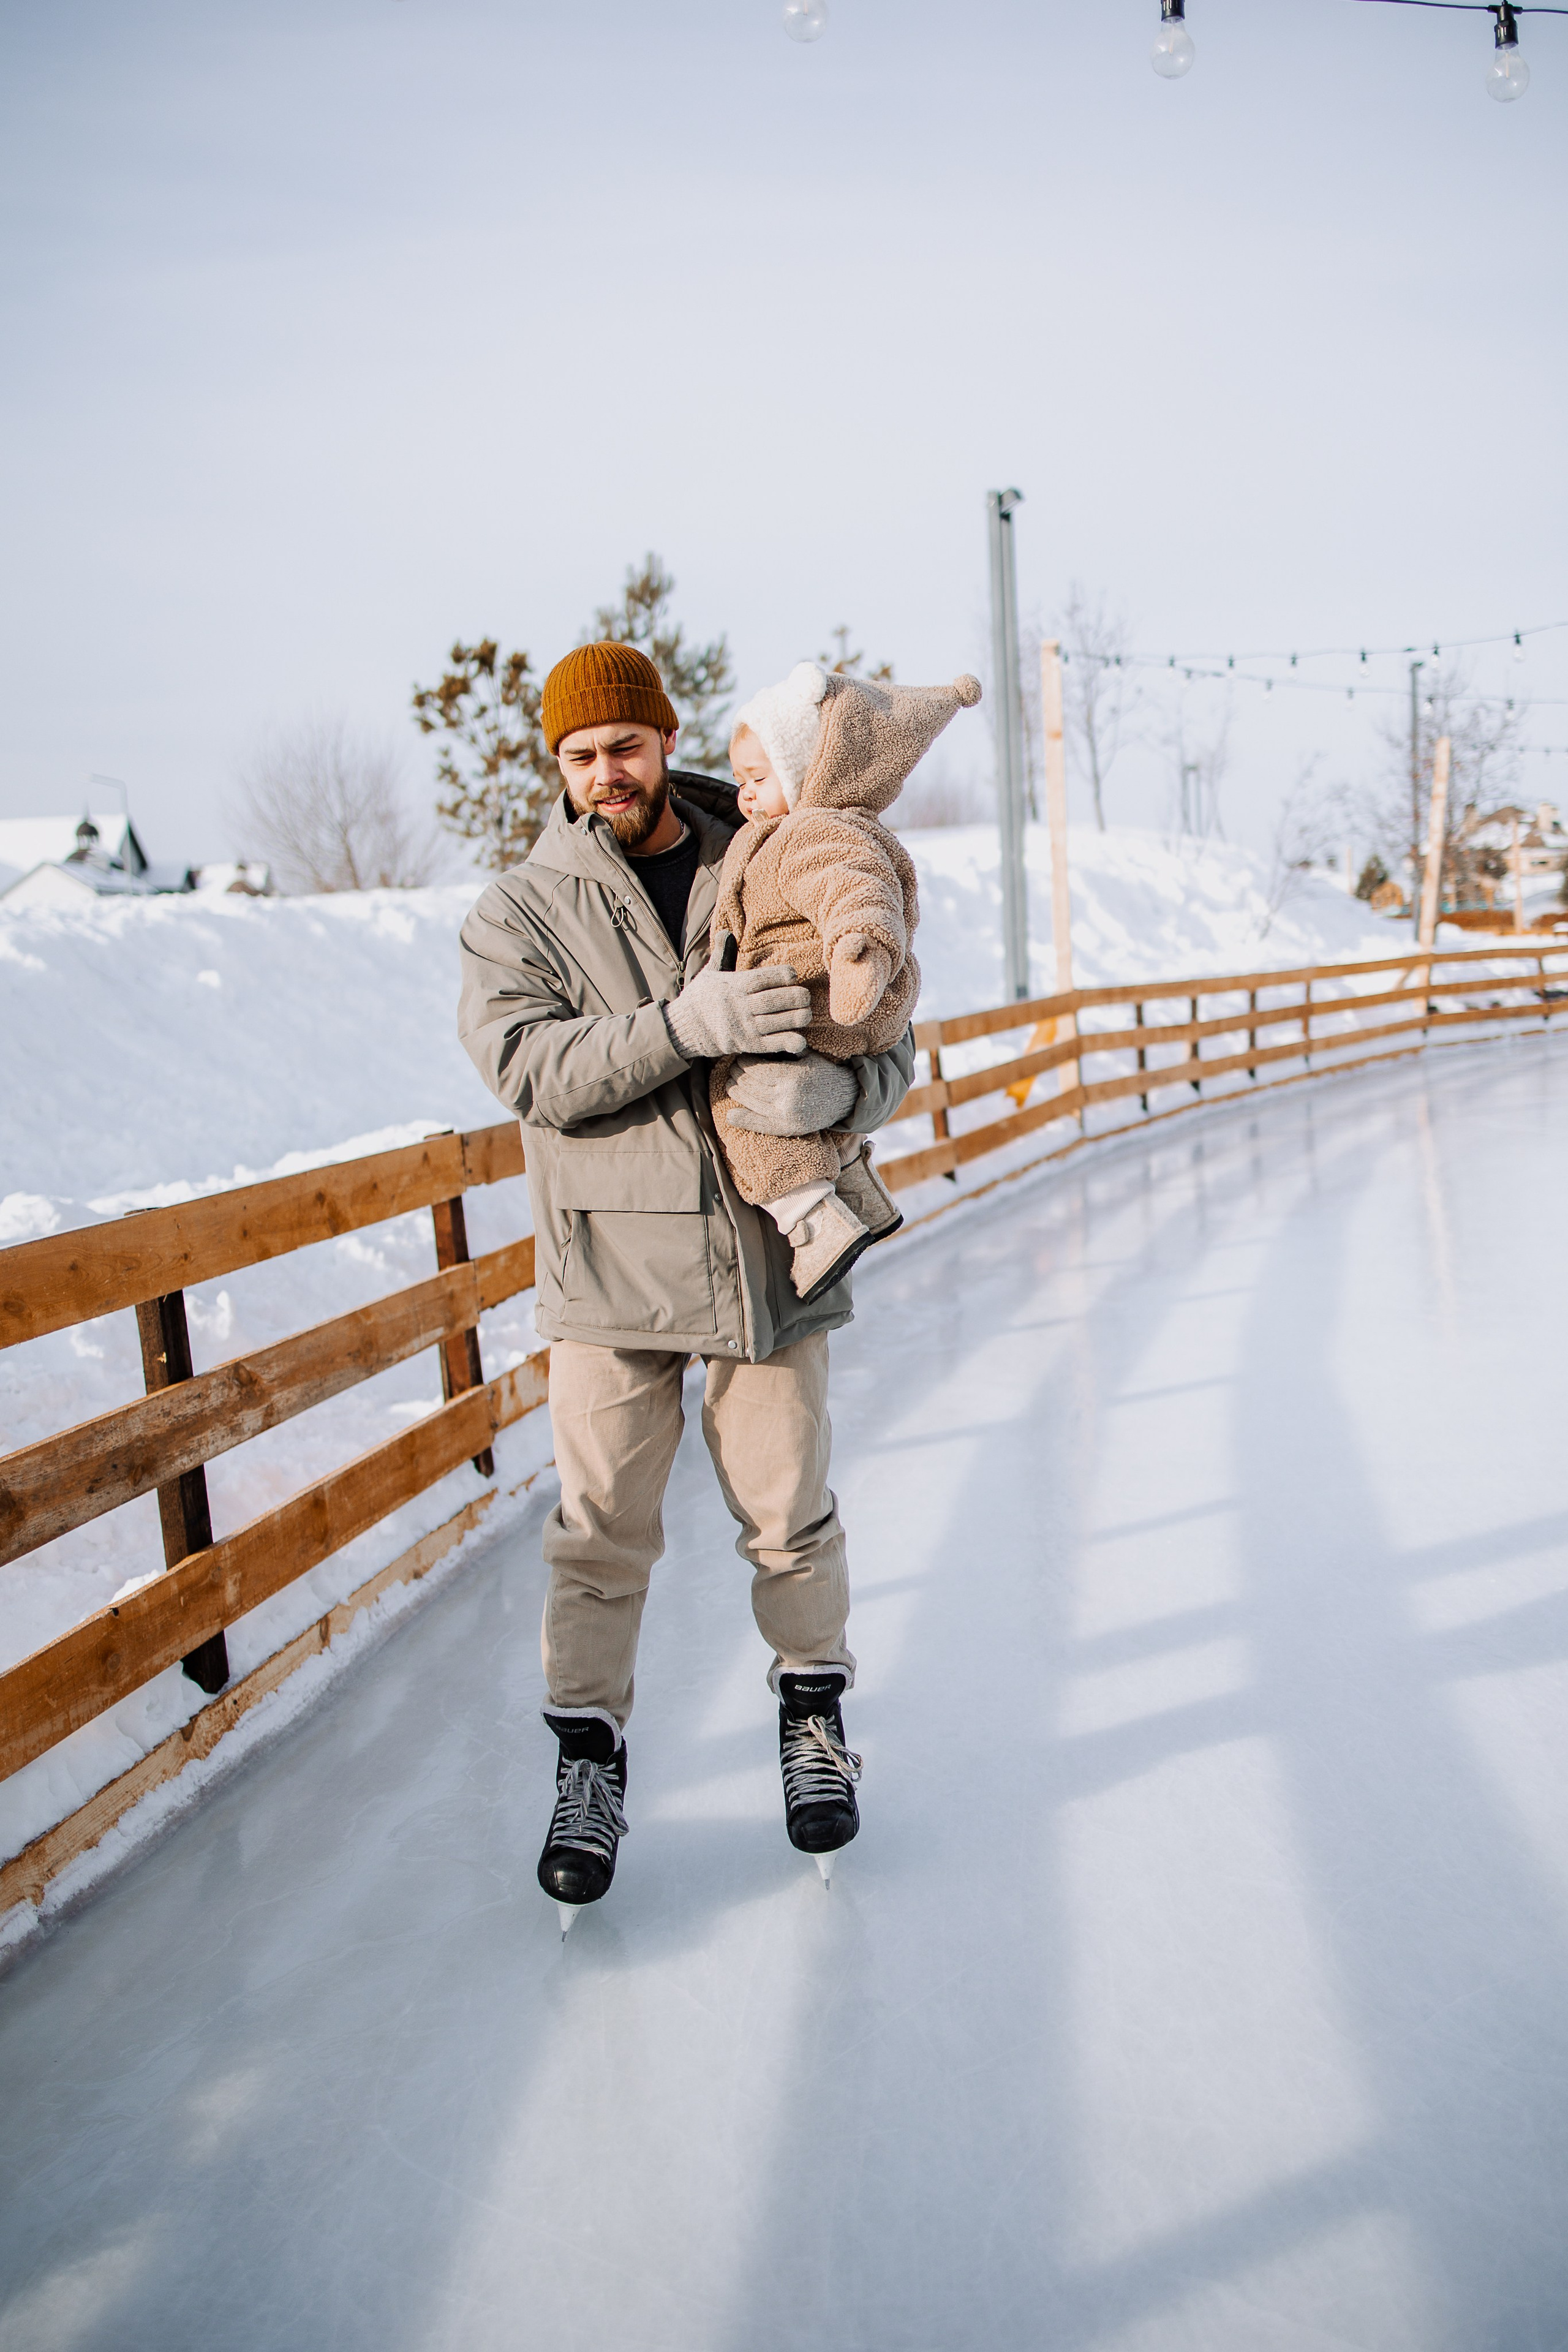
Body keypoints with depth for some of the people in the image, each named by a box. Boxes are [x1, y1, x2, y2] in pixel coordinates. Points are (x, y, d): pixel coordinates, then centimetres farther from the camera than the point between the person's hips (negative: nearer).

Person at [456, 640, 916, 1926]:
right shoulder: (521, 910, 2)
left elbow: (890, 1046, 4)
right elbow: (528, 1064, -14)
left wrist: (834, 1089, -20)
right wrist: (686, 1022, -28)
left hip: (768, 1254, 1)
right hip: (611, 1267, -1)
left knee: (789, 1512, 10)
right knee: (602, 1530, 5)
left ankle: (814, 1708, 34)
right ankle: (591, 1751, 25)